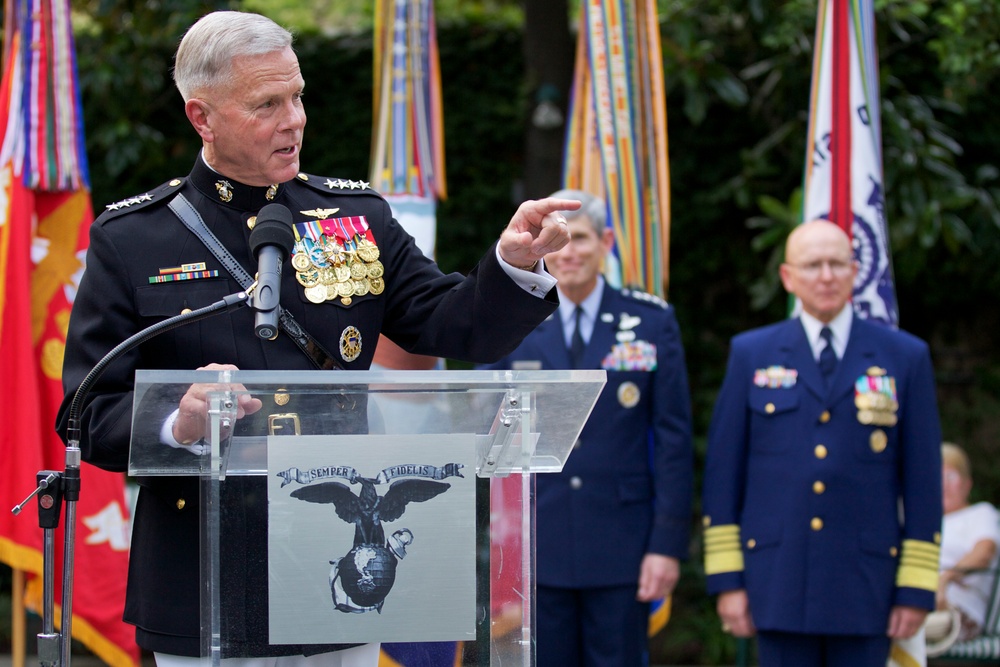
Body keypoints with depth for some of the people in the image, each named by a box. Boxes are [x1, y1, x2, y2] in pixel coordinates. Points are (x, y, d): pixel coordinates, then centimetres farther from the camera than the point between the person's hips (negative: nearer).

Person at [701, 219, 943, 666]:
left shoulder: (905, 357, 5)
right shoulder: (752, 355, 7)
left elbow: (923, 482, 4)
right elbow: (723, 473, 6)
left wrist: (917, 588, -1)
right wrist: (726, 578, 0)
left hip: (865, 583, 0)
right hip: (779, 581, 1)